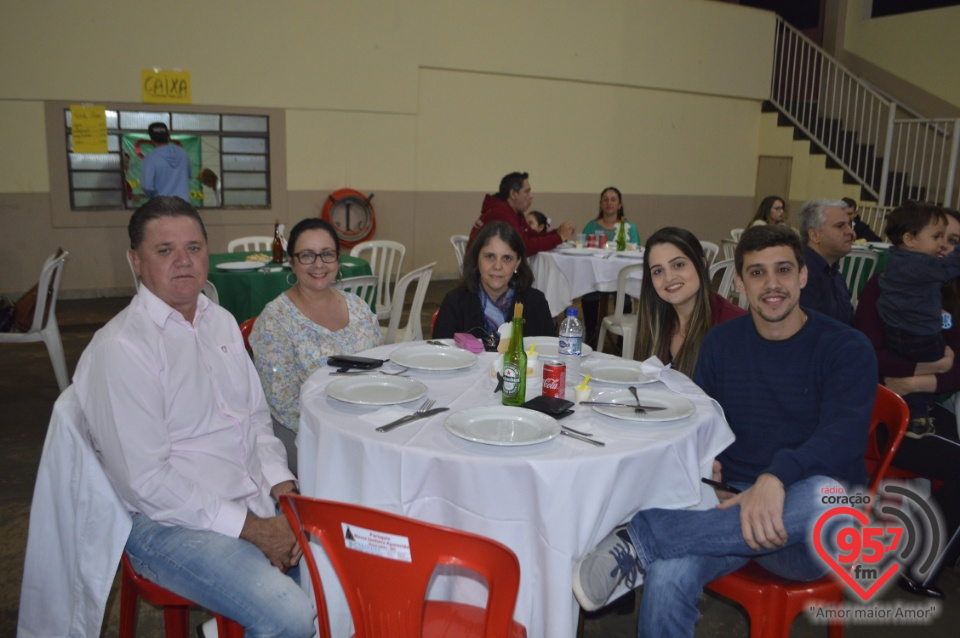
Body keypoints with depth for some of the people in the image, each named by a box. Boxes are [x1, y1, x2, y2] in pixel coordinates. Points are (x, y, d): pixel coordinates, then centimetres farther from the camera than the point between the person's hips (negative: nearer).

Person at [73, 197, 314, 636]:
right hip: (170, 523, -7)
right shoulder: (121, 348, -15)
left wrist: (283, 487, -1)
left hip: (257, 502, 7)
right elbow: (145, 480, -17)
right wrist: (249, 529, -17)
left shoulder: (221, 321, 10)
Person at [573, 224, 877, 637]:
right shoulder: (721, 343, 8)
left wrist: (775, 477, -37)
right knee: (666, 579, -34)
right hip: (732, 503, 1)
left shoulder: (846, 349, -3)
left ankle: (637, 538, -33)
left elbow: (844, 434, -19)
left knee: (824, 497, -41)